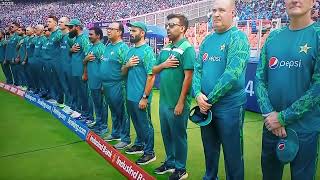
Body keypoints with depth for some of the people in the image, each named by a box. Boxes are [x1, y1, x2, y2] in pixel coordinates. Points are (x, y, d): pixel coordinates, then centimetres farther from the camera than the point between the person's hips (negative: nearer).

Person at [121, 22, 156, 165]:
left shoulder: (147, 51, -13)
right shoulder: (131, 50, 11)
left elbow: (151, 76, -18)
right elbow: (123, 72, 16)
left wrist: (145, 97, -20)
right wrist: (127, 65, -7)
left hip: (141, 97, -8)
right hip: (130, 95, 8)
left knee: (145, 124, 3)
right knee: (137, 122, 20)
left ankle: (149, 152, 16)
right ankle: (139, 144, 37)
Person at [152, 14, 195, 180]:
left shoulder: (187, 48, -13)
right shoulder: (165, 49, 11)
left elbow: (188, 77, -18)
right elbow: (154, 70, 15)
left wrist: (181, 102, -20)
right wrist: (163, 64, -7)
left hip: (176, 103, -7)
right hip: (163, 101, 7)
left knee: (178, 136, 7)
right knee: (166, 134, 19)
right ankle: (170, 162, 37)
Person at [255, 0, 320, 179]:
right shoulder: (274, 36, 4)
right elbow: (260, 78, 2)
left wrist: (283, 118, -15)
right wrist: (269, 114, -11)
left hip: (304, 128, -4)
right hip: (271, 125, 4)